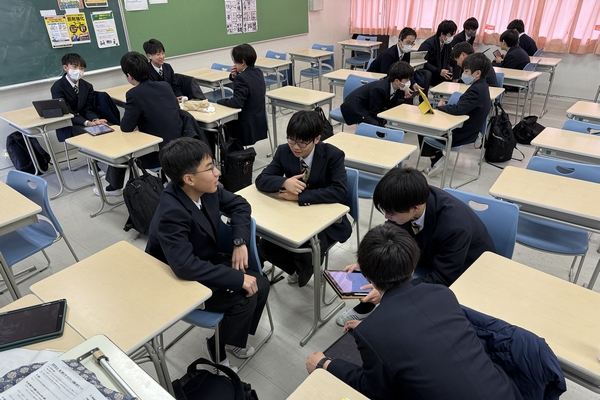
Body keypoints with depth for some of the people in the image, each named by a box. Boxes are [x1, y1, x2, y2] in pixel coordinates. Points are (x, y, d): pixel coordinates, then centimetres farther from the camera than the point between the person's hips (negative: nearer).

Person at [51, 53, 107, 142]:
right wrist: (87, 123, -35)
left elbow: (88, 109, 1)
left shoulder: (87, 86, 8)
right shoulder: (57, 87, -8)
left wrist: (96, 120, -24)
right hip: (67, 128, -5)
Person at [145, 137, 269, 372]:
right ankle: (219, 347, 10)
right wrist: (238, 278, -36)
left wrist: (240, 243, -11)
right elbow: (184, 266, -42)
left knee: (260, 285, -3)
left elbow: (239, 204, 4)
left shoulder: (206, 190, -12)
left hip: (206, 263, 7)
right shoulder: (172, 214, -34)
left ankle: (233, 336, 21)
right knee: (244, 298, -19)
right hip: (179, 281, -7)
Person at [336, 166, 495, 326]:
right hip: (429, 253, 6)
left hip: (464, 273, -6)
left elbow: (443, 279, -31)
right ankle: (364, 307, 17)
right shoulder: (411, 200, -22)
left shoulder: (454, 225, -39)